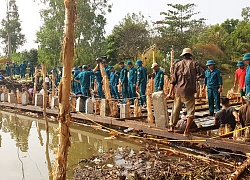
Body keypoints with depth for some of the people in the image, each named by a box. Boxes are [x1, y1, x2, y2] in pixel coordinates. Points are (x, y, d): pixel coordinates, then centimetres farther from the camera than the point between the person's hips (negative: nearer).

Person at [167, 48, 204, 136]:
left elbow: (173, 80, 3)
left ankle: (171, 126, 25)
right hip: (189, 92, -3)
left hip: (178, 91, 3)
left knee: (176, 109, 17)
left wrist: (170, 93, 5)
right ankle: (186, 131, 2)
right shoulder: (194, 64, 1)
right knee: (190, 111, 6)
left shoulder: (177, 64, 6)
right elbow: (202, 73, -9)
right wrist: (195, 77, 12)